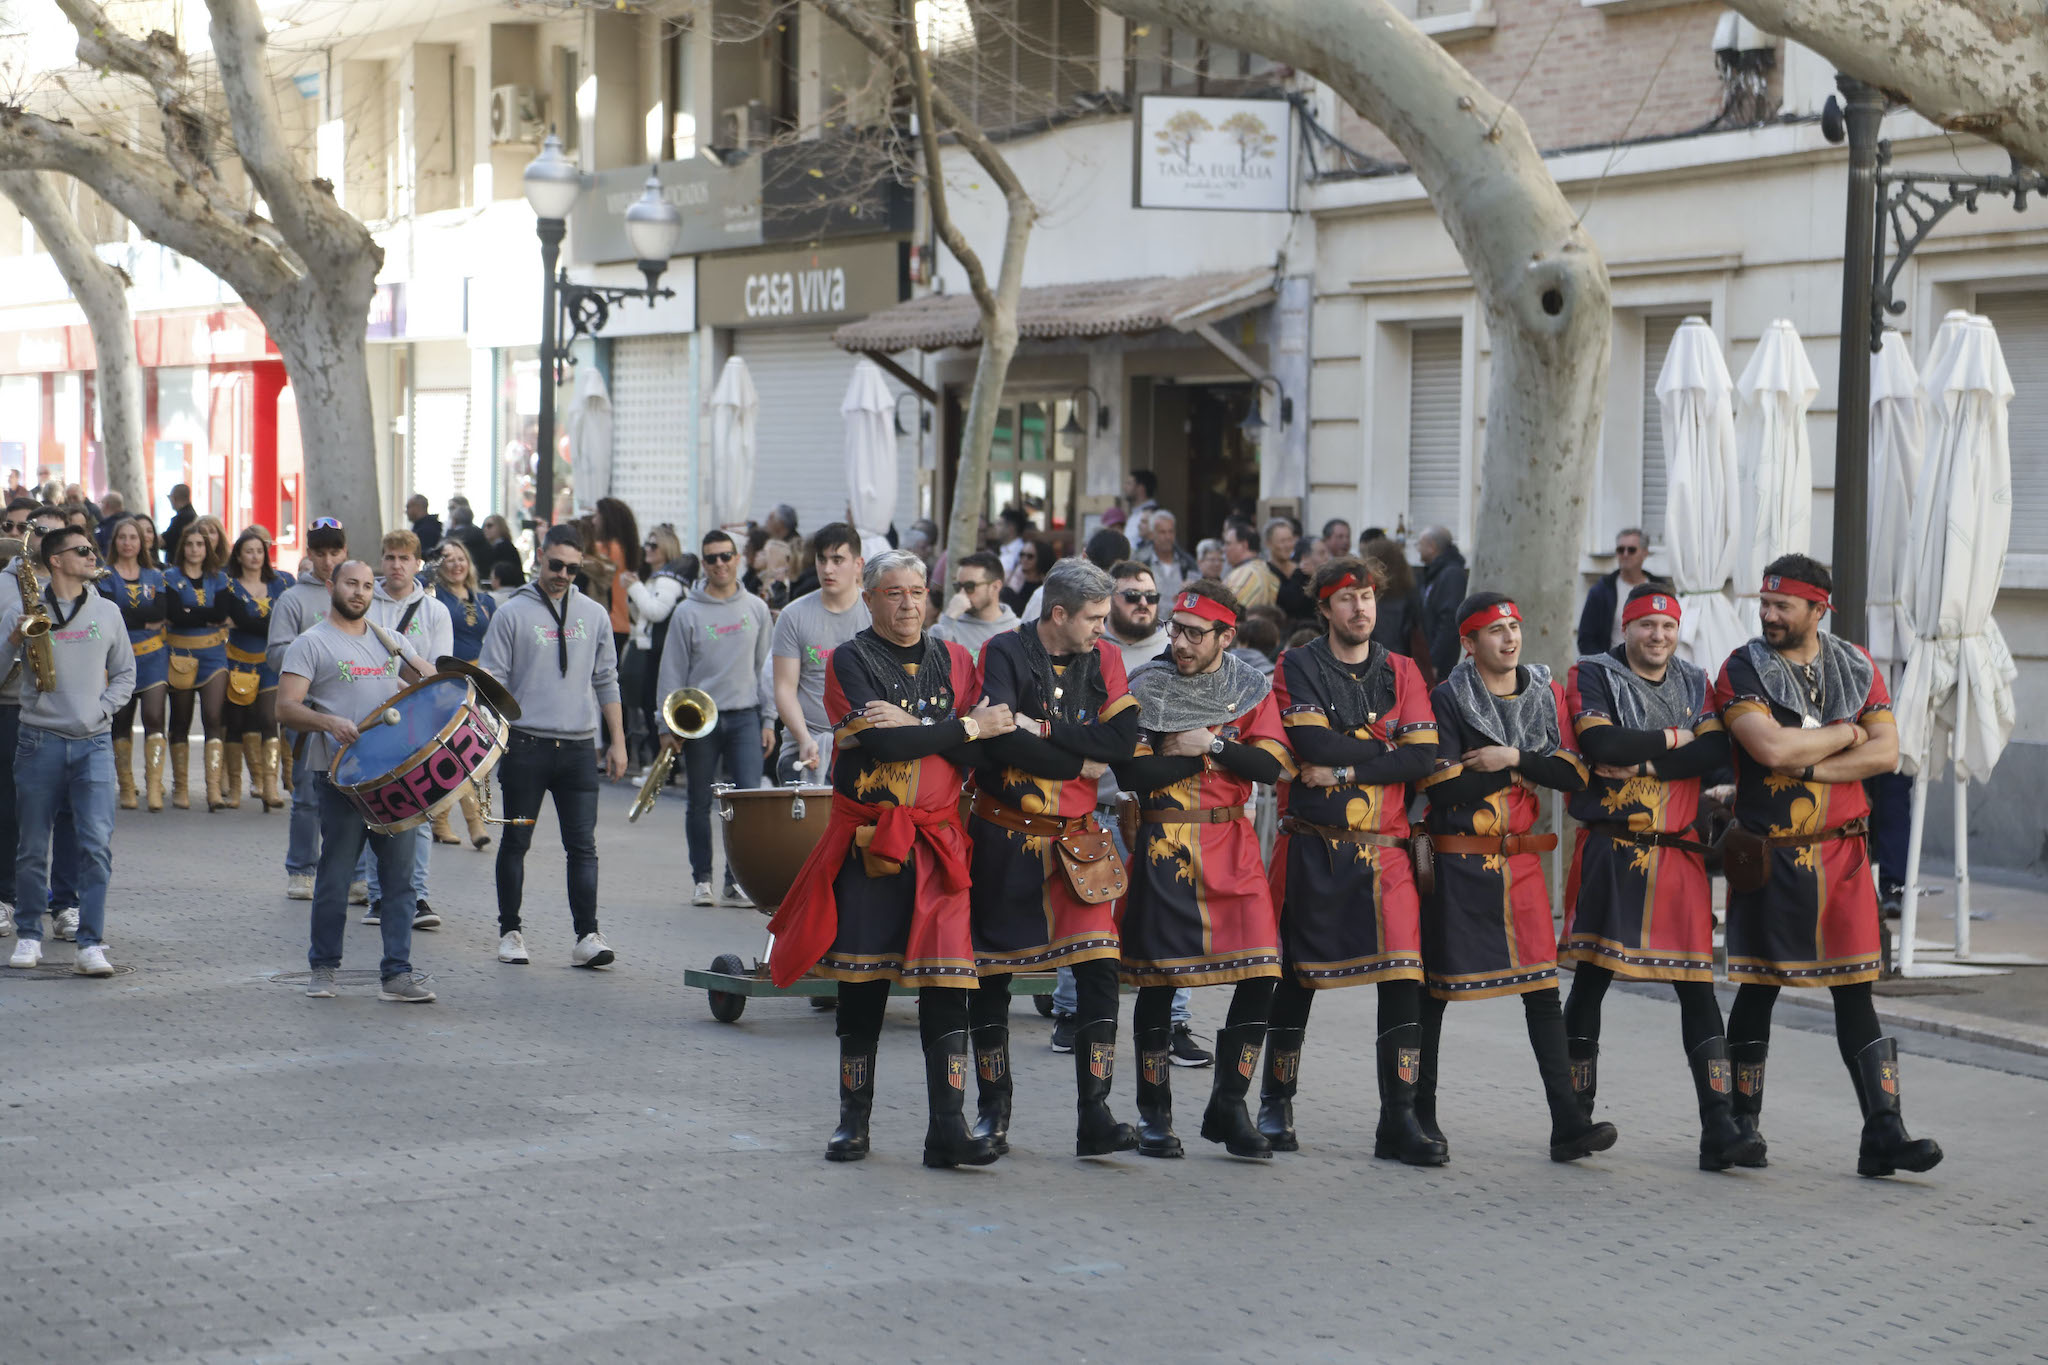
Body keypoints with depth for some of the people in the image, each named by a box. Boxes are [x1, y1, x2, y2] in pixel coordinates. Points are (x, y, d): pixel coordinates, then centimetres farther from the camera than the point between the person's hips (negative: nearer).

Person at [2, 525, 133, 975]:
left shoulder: (106, 612, 10)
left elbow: (125, 673, 16)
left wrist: (103, 708, 0)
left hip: (94, 742, 2)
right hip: (39, 742, -1)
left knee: (97, 844, -9)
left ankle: (91, 945, -7)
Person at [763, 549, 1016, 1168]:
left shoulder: (953, 661, 11)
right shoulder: (849, 661, 1)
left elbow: (974, 755, -2)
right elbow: (882, 744, -15)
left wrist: (910, 725, -16)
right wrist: (966, 727, -9)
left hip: (938, 843, 2)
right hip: (867, 842, -2)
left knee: (946, 987, -7)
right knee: (861, 986, 4)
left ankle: (948, 1129, -6)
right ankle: (854, 1122, 16)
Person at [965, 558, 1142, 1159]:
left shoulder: (1105, 660, 4)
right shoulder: (1005, 654, -7)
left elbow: (1122, 739, -10)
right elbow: (999, 739, -22)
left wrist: (1042, 730, -17)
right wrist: (1081, 763, -14)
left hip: (1076, 838, 3)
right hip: (1005, 839, -2)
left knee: (1099, 969, -9)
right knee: (992, 974, 5)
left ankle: (1095, 1117, -5)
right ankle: (993, 1110, 19)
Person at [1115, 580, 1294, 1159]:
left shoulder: (1250, 688, 7)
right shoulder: (1145, 687, 1)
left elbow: (1270, 765, -5)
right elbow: (1130, 772, -10)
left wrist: (1208, 744, -12)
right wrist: (1212, 753, -11)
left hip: (1232, 845, 2)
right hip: (1164, 844, -2)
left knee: (1261, 972, -8)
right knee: (1158, 979, -1)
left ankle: (1228, 1106, 6)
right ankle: (1154, 1113, 13)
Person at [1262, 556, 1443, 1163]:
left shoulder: (1401, 673, 12)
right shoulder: (1297, 668, 4)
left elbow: (1423, 759, -2)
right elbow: (1312, 743, -14)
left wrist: (1344, 769, -10)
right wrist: (1386, 752, -7)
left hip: (1384, 849, 2)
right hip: (1313, 846, -2)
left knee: (1403, 976, -9)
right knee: (1298, 976, 6)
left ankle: (1399, 1122, -6)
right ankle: (1276, 1105, 22)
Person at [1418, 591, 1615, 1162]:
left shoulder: (1545, 695, 8)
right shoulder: (1446, 700, -5)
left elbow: (1574, 773, -2)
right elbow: (1443, 787, -16)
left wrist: (1513, 758, -15)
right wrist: (1529, 769, -10)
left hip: (1521, 861, 3)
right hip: (1459, 863, -3)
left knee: (1543, 987, -3)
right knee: (1436, 987, 5)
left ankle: (1568, 1124, -7)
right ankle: (1421, 1113, 20)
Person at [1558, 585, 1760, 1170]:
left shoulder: (1695, 683, 13)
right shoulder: (1592, 676, 2)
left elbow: (1717, 752, -3)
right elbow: (1599, 742, -16)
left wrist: (1641, 763, -13)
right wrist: (1673, 738, -7)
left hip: (1679, 853, 3)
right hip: (1610, 850, -3)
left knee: (1697, 984, -2)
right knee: (1591, 978, 3)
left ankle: (1718, 1127, -5)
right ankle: (1576, 1116, 15)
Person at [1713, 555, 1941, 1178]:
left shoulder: (1857, 668, 6)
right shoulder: (1742, 671, -5)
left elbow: (1887, 752, -5)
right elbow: (1769, 747, -21)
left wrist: (1806, 764, -15)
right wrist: (1847, 734, -9)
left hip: (1842, 853, 2)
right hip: (1767, 855, -2)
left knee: (1854, 991, 1)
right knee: (1757, 988, 6)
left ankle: (1883, 1133, -1)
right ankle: (1741, 1125, 18)